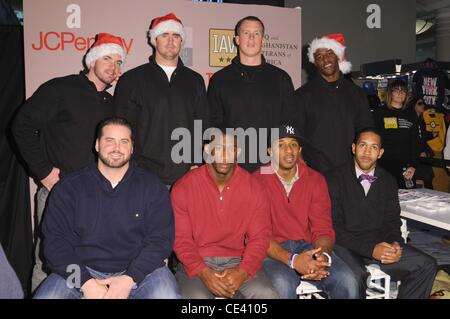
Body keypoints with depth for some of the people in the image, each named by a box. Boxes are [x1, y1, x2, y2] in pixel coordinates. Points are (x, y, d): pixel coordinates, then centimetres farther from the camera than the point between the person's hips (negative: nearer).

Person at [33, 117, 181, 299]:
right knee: (45, 296, -24)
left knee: (167, 295, -27)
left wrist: (129, 279, -15)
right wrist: (85, 282, -13)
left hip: (139, 270, 0)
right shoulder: (68, 188, 5)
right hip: (82, 272, 1)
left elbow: (161, 238, -3)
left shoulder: (152, 187, 3)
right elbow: (55, 240, 0)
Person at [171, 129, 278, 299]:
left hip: (238, 261, 2)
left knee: (267, 295, -24)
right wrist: (203, 272, -18)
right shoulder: (183, 187, -4)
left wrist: (242, 271, -17)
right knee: (196, 296, -31)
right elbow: (180, 239, -3)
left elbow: (259, 237, 1)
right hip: (196, 262, -1)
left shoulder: (253, 188, 0)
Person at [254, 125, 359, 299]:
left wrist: (322, 255, -20)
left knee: (347, 281, -21)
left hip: (308, 247, 4)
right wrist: (292, 260, -24)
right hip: (273, 251, -3)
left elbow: (323, 229, 2)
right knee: (283, 284, -35)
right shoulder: (258, 180, -5)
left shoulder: (315, 180, 7)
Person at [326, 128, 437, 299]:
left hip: (378, 244, 5)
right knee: (356, 274, -35)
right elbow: (334, 227, -11)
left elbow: (392, 221, 12)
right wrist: (371, 249, -20)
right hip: (345, 245, -5)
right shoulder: (335, 178, -5)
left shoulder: (388, 181, 12)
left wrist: (395, 244, -11)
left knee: (427, 265, -13)